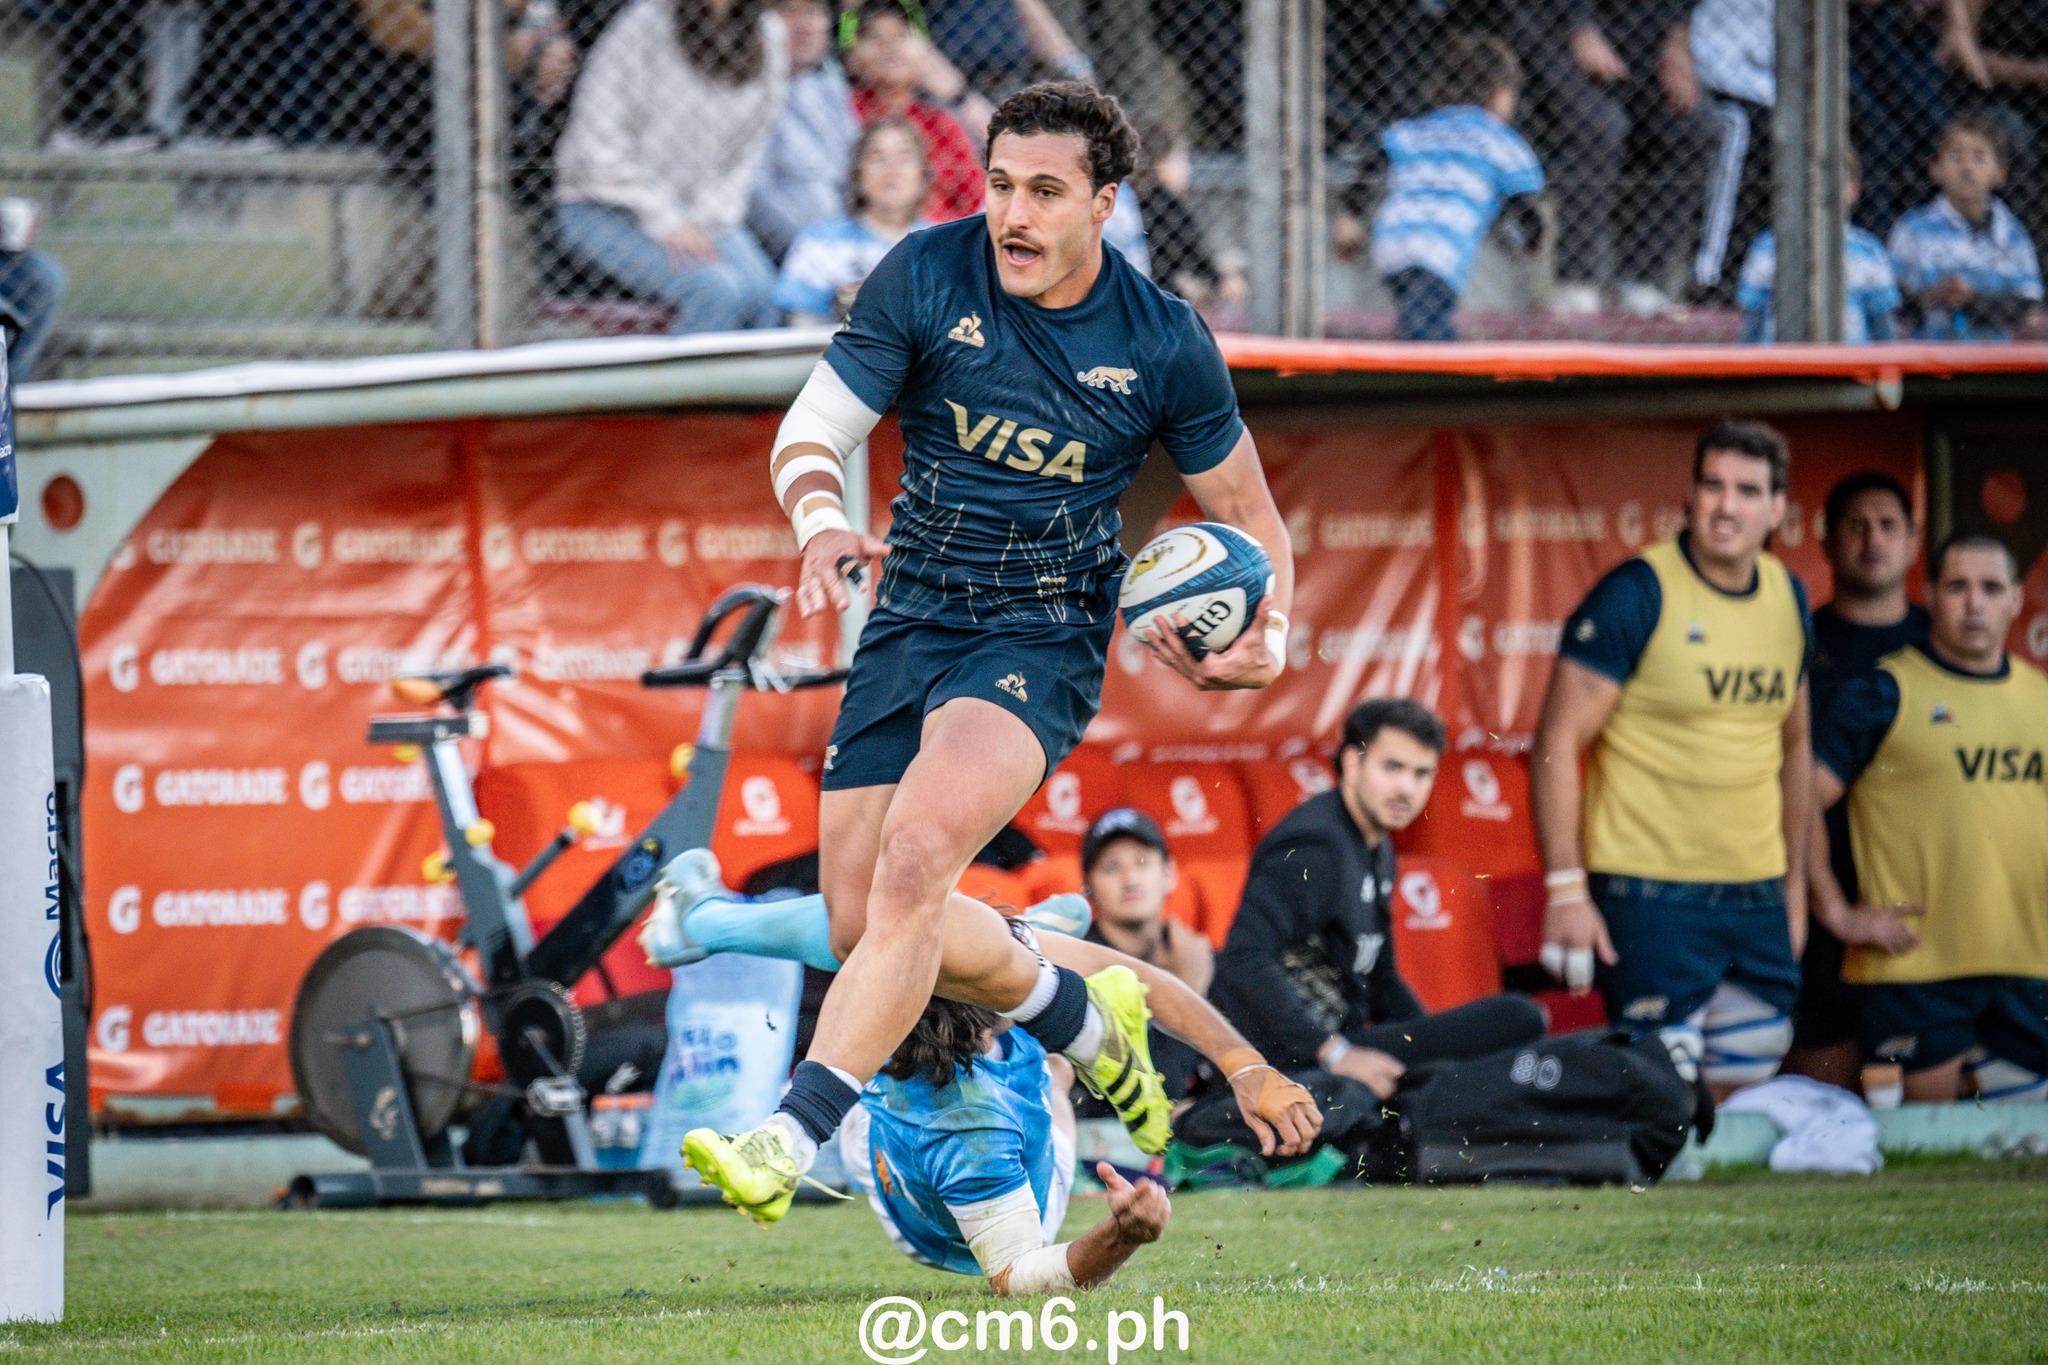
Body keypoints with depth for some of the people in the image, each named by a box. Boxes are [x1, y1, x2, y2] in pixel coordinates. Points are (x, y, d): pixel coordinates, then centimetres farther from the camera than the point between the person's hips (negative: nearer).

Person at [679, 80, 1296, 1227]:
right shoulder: (927, 276, -7)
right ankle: (1083, 1016, 30)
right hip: (912, 619, 4)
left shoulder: (1166, 345, -8)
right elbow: (811, 432, -4)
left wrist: (1268, 638, -15)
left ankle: (789, 1141, -30)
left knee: (913, 863, -27)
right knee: (861, 916, 2)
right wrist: (824, 526, -27)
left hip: (1045, 637, -4)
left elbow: (1248, 516, 6)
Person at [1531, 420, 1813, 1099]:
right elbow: (1557, 742, -11)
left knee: (1745, 1087, 9)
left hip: (1756, 891, 6)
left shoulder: (1788, 598, 10)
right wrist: (1566, 888, -16)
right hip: (1650, 891, -6)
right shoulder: (1637, 593, -10)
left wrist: (1795, 876, 21)